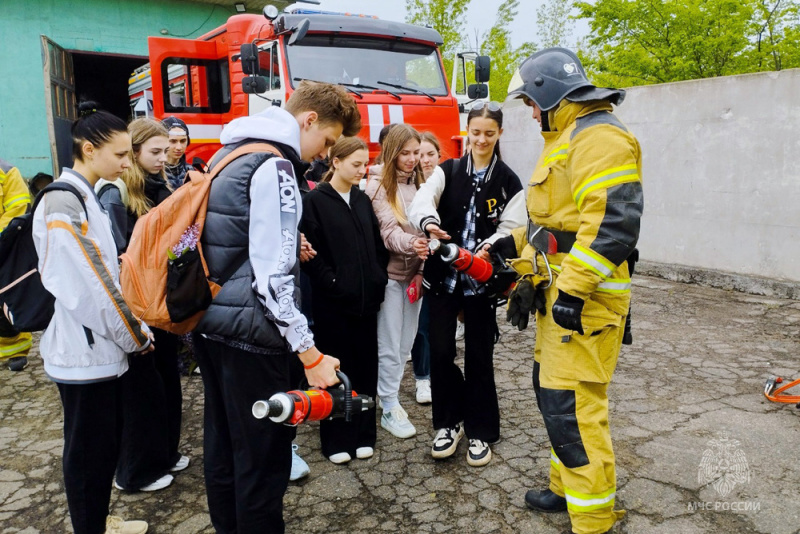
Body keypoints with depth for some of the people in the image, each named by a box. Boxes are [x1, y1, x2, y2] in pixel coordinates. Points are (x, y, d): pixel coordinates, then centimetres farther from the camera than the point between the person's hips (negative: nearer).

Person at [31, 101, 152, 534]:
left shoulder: (85, 198, 10)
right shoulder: (62, 205, -19)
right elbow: (89, 288, -22)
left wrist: (136, 331, 6)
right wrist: (135, 338, -10)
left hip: (102, 346, 9)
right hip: (84, 352, -9)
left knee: (106, 441, 19)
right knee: (88, 448, 6)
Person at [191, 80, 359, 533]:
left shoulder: (229, 153, 13)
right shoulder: (275, 166, -16)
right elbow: (272, 276, -22)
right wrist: (311, 354, -20)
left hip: (210, 322, 10)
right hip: (248, 331, -10)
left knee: (223, 445, 21)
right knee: (263, 457, 3)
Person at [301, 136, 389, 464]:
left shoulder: (362, 200, 11)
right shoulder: (315, 201, -5)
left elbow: (377, 244, 13)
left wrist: (378, 280, 3)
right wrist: (332, 283, -15)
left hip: (366, 298, 5)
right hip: (333, 301, -5)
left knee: (366, 366, 10)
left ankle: (363, 434, 24)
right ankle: (336, 440, 19)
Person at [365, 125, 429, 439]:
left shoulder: (421, 185, 10)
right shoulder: (378, 189, -7)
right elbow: (388, 232, -16)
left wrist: (423, 267, 2)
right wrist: (411, 243, -36)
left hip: (415, 274, 5)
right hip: (390, 275, -5)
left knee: (405, 343, 12)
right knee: (390, 346, 1)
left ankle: (388, 393, 27)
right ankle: (390, 409, 13)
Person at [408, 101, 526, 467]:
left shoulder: (508, 182, 5)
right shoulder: (447, 171, 5)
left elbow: (511, 228, -3)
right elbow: (423, 200, -13)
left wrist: (492, 247, -25)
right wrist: (428, 221, -37)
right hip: (443, 276, 1)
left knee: (479, 355, 5)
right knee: (440, 351, 2)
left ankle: (480, 431, 21)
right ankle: (450, 422, 24)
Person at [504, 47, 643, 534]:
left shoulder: (601, 137, -14)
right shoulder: (566, 139, 20)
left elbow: (612, 221, -25)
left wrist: (573, 288, -27)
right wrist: (517, 244, 23)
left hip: (583, 297, -11)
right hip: (560, 290, 11)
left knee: (571, 405, -7)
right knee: (552, 389, 17)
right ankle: (569, 488, 33)